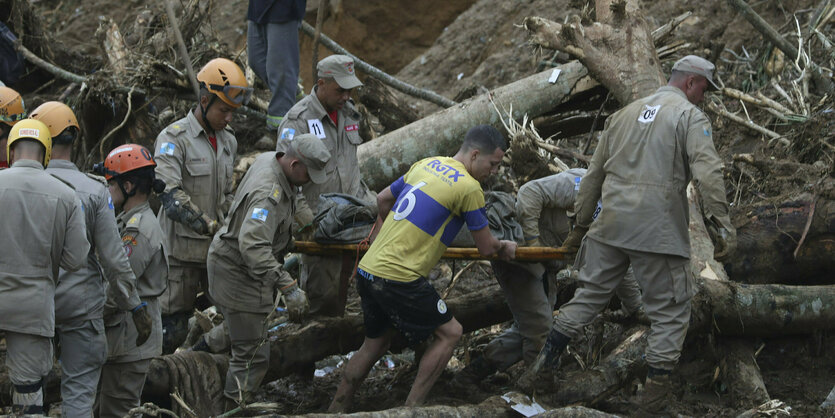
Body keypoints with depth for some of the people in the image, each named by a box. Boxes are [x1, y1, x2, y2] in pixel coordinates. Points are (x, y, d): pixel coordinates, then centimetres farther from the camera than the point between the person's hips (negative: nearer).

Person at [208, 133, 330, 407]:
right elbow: (253, 245, -46)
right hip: (239, 276, -10)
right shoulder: (268, 194, -34)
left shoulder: (268, 159, -3)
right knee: (253, 356, -4)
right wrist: (288, 287, -51)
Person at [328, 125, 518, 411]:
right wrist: (505, 248, 21)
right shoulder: (468, 188, -10)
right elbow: (486, 248, -2)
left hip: (367, 268, 8)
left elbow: (383, 199, 27)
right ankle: (412, 408, 3)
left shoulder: (426, 164, 13)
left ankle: (336, 410, 26)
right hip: (398, 278, -8)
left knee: (376, 343, 22)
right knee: (449, 332, 6)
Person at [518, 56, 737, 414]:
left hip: (610, 224, 6)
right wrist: (722, 224, -18)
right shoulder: (690, 116, -2)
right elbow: (707, 173, -16)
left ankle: (545, 361, 14)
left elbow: (594, 174, 22)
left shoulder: (625, 114, 19)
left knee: (589, 294, 16)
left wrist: (580, 223, 28)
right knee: (670, 311, 4)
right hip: (658, 232, -6)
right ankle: (655, 390, 2)